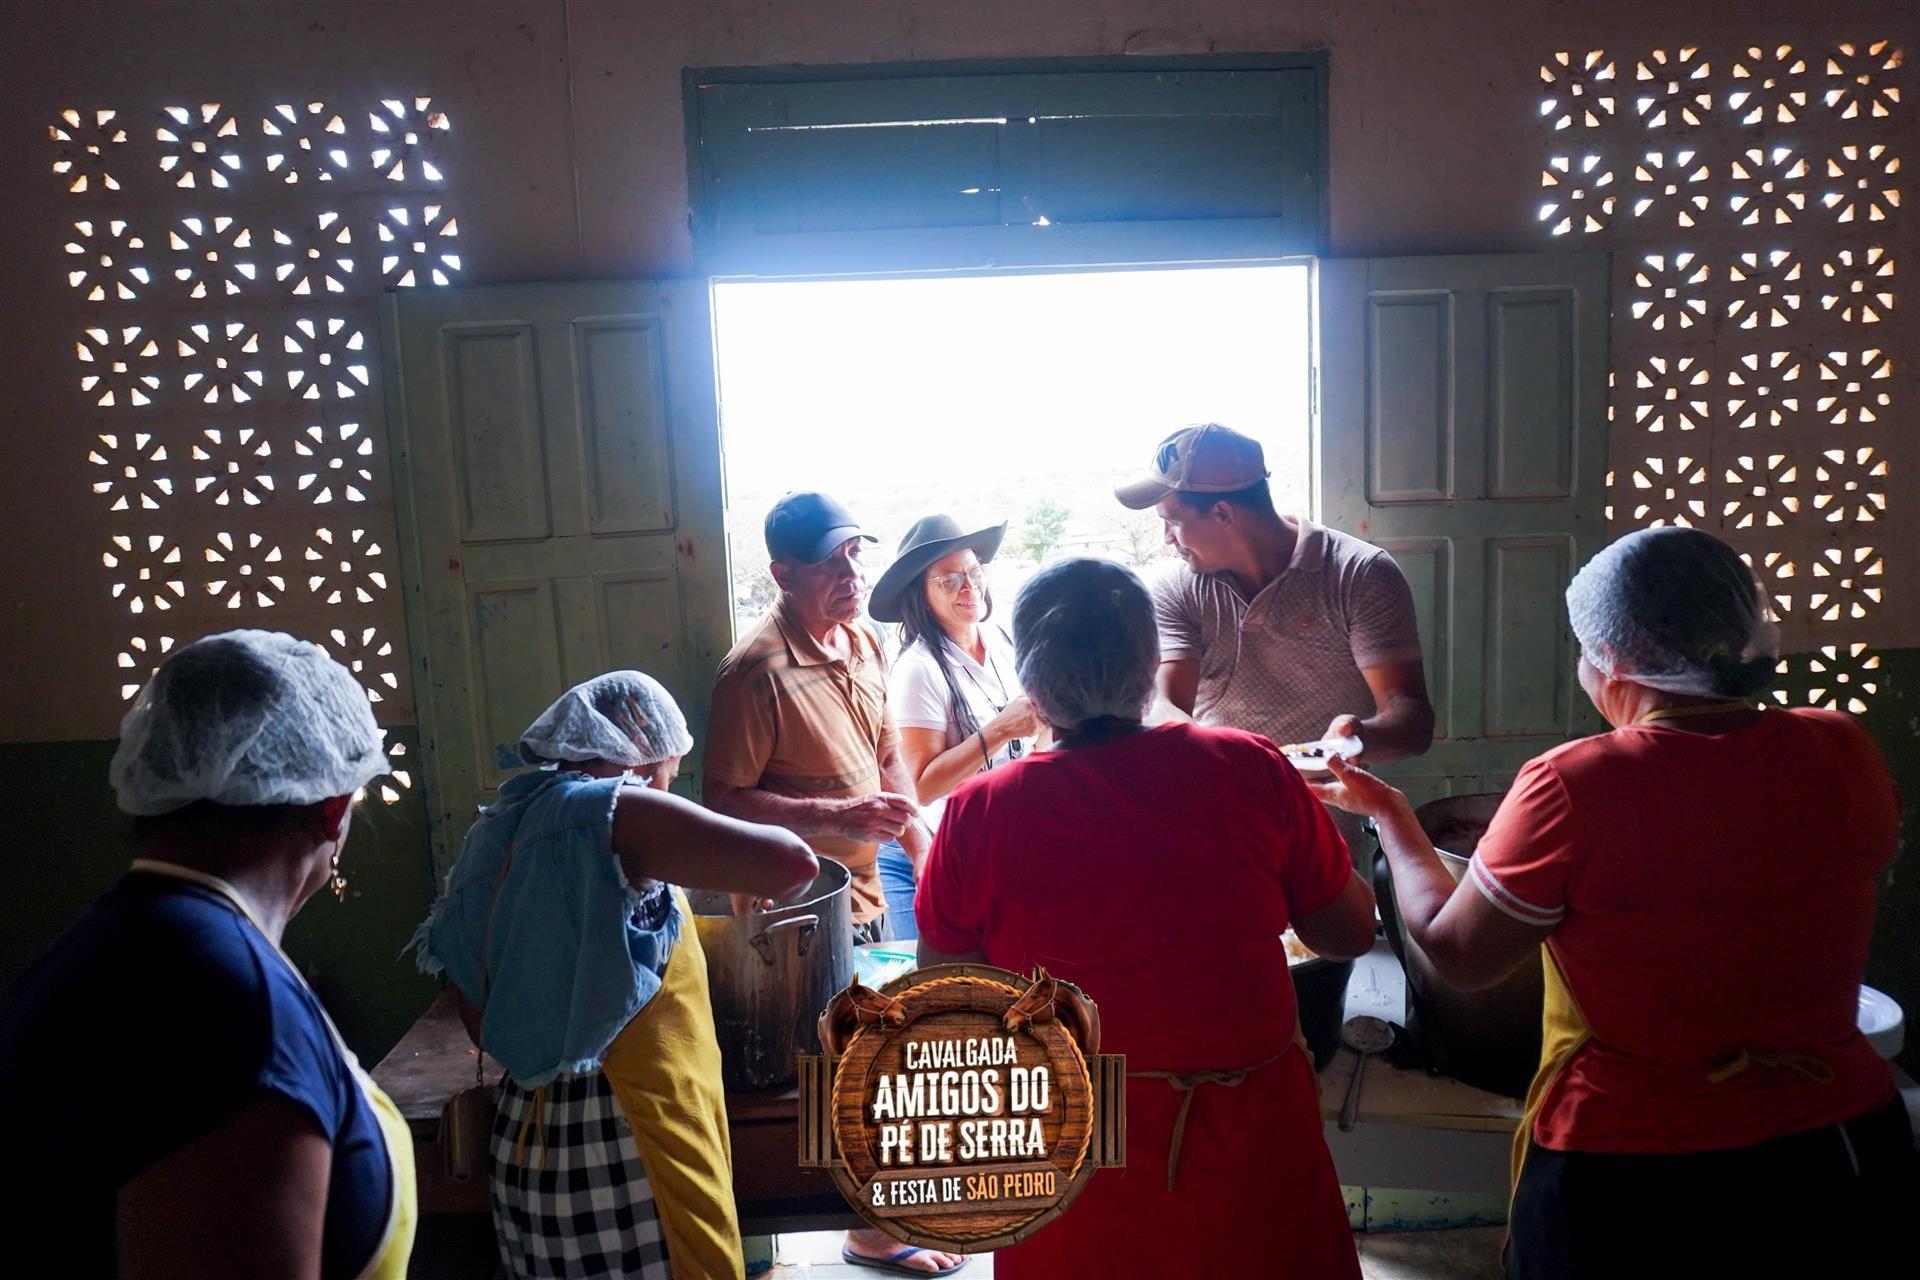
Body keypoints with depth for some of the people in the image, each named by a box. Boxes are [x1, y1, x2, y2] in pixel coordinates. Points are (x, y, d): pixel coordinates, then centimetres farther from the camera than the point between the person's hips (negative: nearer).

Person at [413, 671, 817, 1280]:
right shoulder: (614, 812, -14)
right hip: (622, 1146, -8)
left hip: (528, 1137, 8)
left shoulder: (493, 834, 9)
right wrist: (731, 864, -2)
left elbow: (482, 1023, 15)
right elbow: (793, 864, -22)